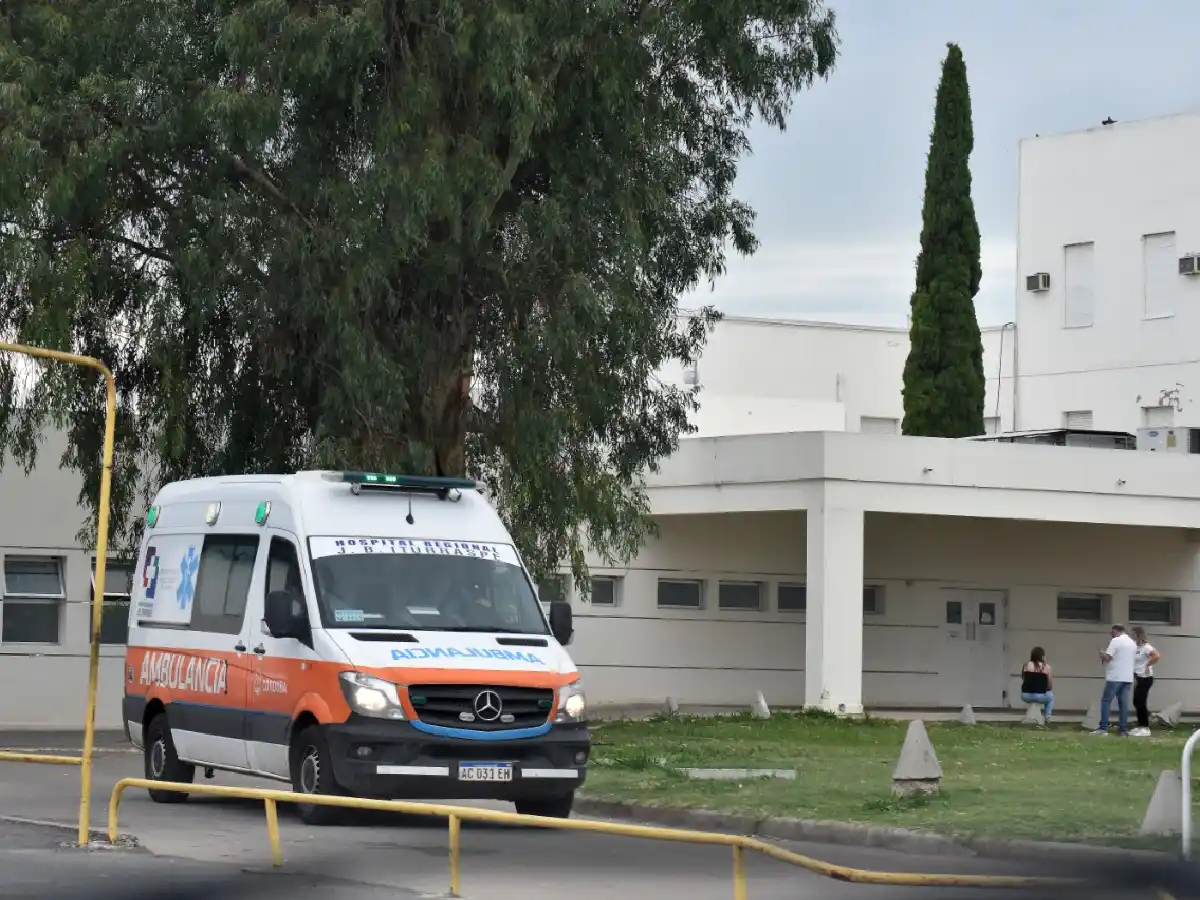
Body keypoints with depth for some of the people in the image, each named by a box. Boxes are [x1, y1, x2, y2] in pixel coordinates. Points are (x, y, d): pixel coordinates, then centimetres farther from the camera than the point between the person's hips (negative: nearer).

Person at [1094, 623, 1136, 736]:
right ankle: (1124, 729, 1)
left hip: (1115, 677, -7)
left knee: (1106, 701, -2)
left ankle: (1103, 728, -7)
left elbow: (1107, 657, -14)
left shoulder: (1116, 641, -9)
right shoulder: (1133, 643, 15)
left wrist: (1102, 653, 7)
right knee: (1124, 703, 6)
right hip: (1128, 678, 7)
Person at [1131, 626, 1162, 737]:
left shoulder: (1146, 647, -15)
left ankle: (1145, 728, -2)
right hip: (1138, 678, 9)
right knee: (1137, 702, 11)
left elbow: (1157, 656, -29)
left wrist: (1148, 665, -18)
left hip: (1145, 678, -9)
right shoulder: (1136, 646, 9)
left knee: (1141, 703, -7)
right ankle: (1140, 726, 19)